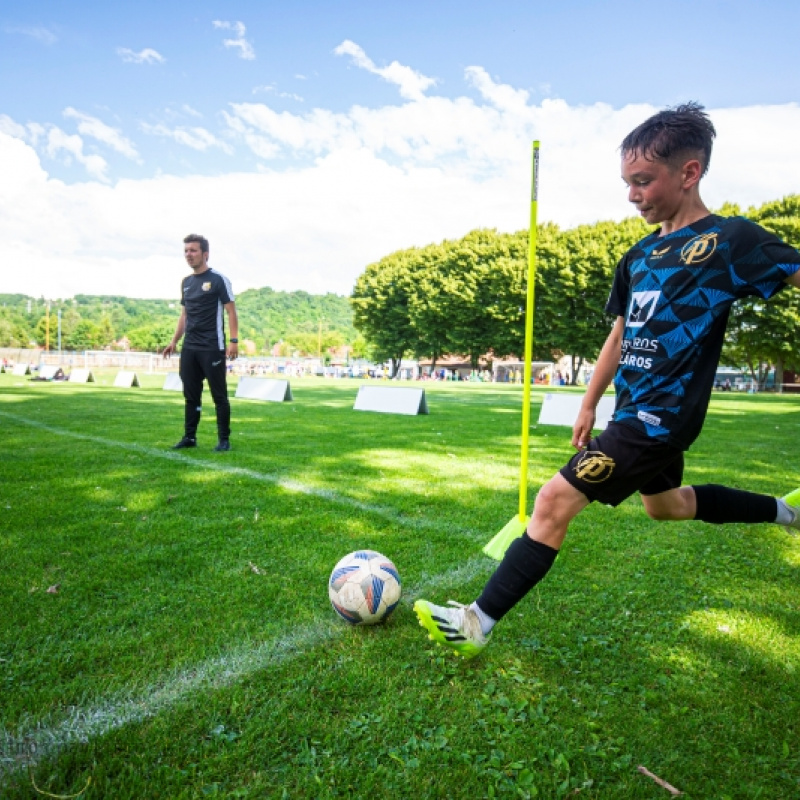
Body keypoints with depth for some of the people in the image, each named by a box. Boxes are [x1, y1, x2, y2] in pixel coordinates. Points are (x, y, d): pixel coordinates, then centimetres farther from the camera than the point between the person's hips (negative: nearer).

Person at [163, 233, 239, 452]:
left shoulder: (218, 279, -4)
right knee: (191, 395, 9)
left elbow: (231, 311, -8)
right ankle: (190, 437, 18)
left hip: (212, 348, -6)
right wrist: (174, 341, 16)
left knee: (219, 396, -1)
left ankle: (224, 440, 7)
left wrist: (233, 341, -17)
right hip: (189, 348, 7)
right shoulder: (186, 282, 15)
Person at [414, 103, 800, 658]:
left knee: (556, 501, -15)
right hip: (638, 411, 9)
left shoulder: (730, 241, -11)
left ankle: (477, 625, -7)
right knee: (667, 505, 29)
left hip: (660, 417, -9)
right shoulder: (640, 257, 10)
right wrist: (590, 404, 18)